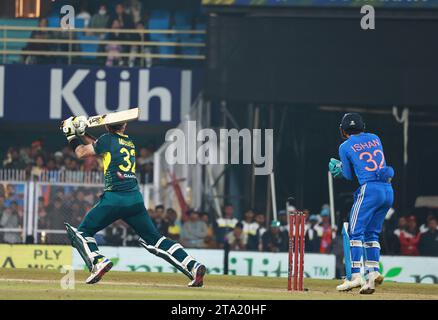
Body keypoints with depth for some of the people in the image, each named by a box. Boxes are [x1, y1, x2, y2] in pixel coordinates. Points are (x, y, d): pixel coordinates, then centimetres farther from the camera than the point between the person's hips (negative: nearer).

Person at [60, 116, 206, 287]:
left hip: (114, 198, -6)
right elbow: (98, 145, 32)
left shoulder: (108, 139, -1)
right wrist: (81, 133, 31)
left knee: (82, 232, 6)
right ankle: (193, 266, -5)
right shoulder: (130, 142, 18)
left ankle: (98, 261, -23)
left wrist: (71, 136, 23)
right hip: (136, 199, 6)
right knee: (154, 239, 10)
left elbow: (81, 153, 10)